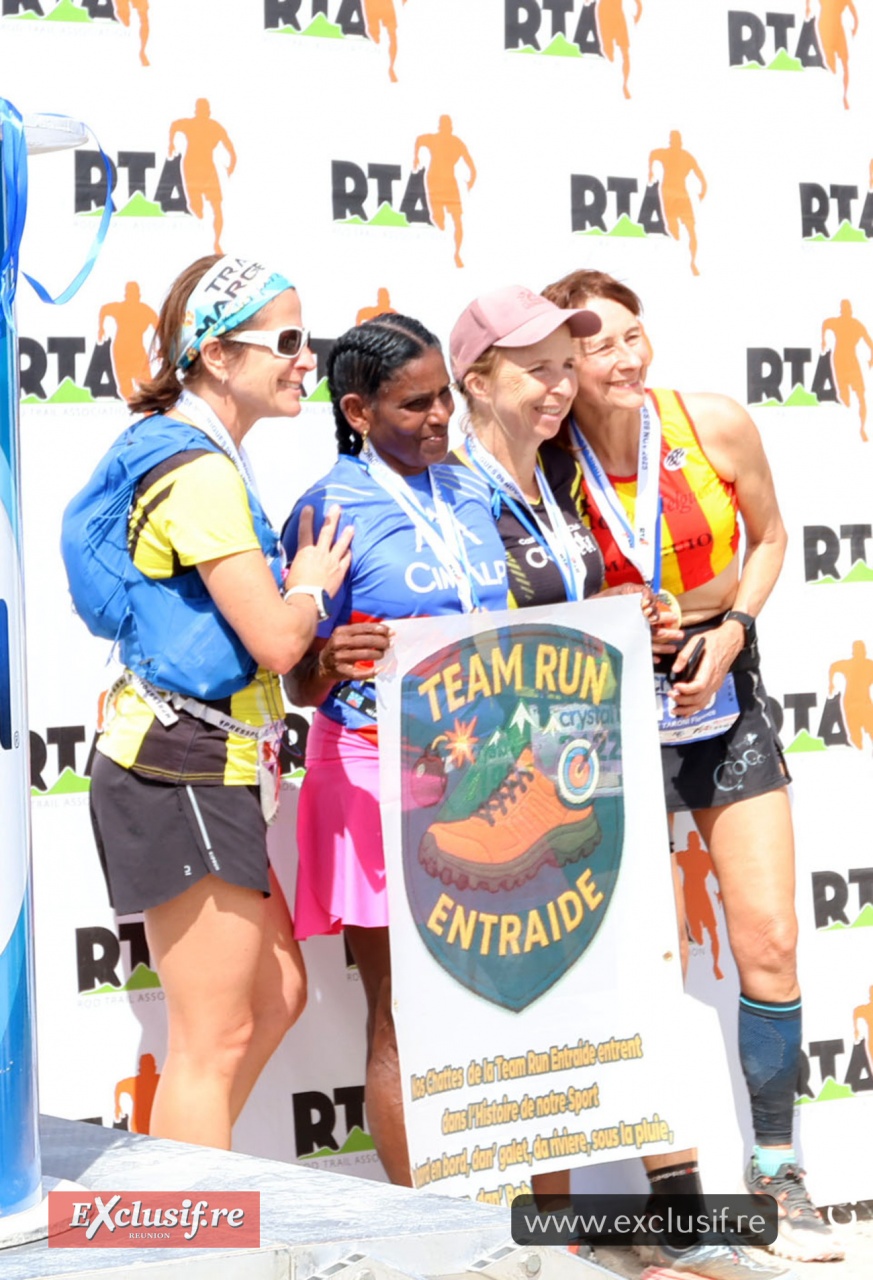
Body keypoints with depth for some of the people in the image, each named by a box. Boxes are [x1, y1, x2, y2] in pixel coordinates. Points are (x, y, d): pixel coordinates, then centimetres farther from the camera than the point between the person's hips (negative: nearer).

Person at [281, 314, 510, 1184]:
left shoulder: (471, 493, 12)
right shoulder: (331, 508, -7)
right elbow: (301, 685, -7)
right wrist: (333, 661, -29)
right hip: (380, 777, -6)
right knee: (401, 1025, 2)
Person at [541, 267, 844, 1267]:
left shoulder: (715, 425, -9)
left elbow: (767, 536, 7)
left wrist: (733, 628, -7)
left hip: (726, 705, 2)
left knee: (769, 940, -1)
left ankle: (775, 1174, 14)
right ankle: (673, 1182, 15)